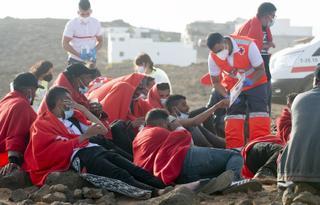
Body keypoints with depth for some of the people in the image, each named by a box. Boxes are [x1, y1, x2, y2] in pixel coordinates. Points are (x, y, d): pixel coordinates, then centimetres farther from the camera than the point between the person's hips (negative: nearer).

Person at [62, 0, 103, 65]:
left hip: (91, 60, 3)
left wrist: (94, 50, -12)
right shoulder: (71, 24, -12)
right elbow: (65, 44, -14)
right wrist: (79, 55, -24)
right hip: (75, 61, -3)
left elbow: (100, 41, 9)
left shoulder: (96, 23, -1)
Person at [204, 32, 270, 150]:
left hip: (254, 83, -2)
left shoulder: (248, 46, -32)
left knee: (259, 119, -13)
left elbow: (261, 70, -19)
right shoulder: (213, 57, -21)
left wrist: (250, 81, -39)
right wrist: (227, 96, -25)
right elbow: (216, 82, -7)